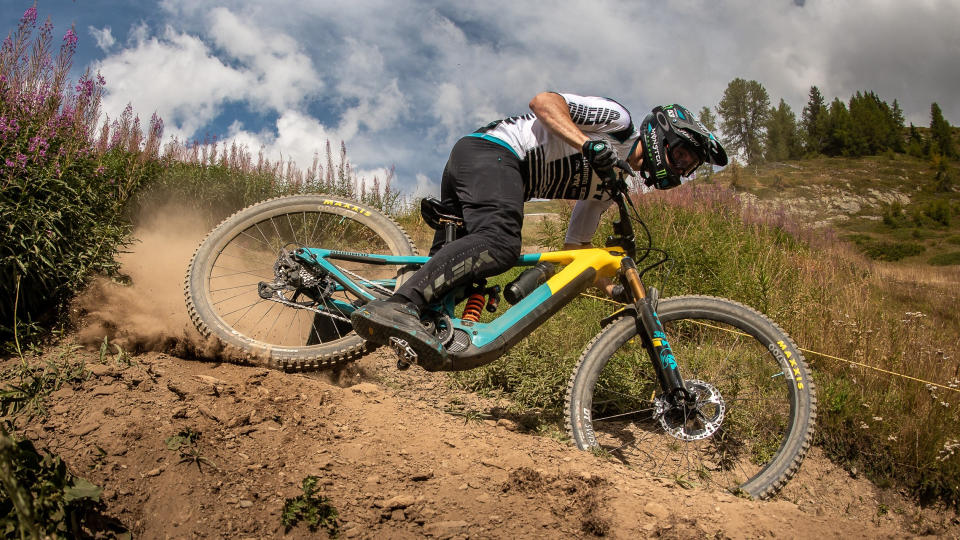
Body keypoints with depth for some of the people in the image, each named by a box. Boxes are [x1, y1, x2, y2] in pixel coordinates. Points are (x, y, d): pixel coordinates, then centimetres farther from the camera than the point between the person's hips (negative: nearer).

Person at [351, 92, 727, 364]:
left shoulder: (608, 187, 26)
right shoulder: (618, 120, 1)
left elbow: (576, 245, 27)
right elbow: (542, 101, -11)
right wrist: (588, 144, -25)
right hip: (491, 150, -10)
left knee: (450, 271, -3)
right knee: (500, 244, -32)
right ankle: (397, 307, -43)